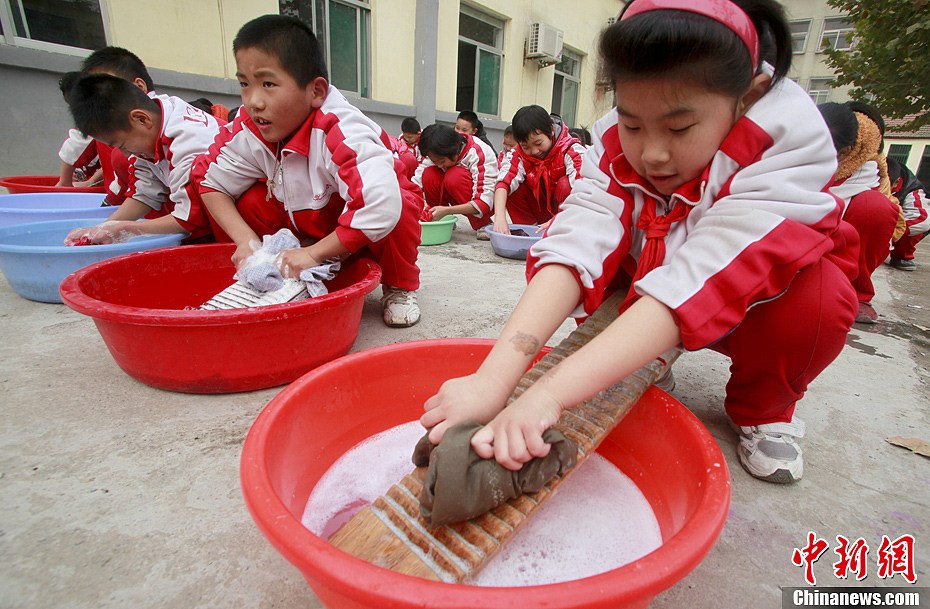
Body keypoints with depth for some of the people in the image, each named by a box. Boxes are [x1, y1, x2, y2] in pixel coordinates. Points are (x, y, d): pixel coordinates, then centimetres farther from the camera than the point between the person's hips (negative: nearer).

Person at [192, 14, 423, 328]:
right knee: (244, 203, -14)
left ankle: (399, 287, -7)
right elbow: (210, 181, -3)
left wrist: (313, 254, -37)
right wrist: (247, 240, -20)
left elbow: (382, 205, -49)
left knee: (398, 212, -36)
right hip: (310, 222, 5)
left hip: (360, 235, -5)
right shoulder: (248, 131, -15)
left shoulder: (340, 134, -36)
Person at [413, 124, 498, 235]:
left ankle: (483, 225, -18)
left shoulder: (476, 153, -28)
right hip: (461, 200, 5)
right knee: (428, 175, -20)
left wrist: (446, 210, -42)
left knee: (455, 176, -33)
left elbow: (484, 202, -34)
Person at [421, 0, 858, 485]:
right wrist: (493, 379, -49)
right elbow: (578, 244, -36)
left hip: (759, 304, -1)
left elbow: (703, 278, -43)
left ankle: (762, 408, -2)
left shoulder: (789, 136, -29)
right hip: (647, 301, 2)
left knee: (817, 297, -34)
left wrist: (551, 393, -52)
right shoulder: (617, 141, -20)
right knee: (551, 253, -19)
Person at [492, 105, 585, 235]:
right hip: (541, 210, 3)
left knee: (565, 184, -31)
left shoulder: (570, 150, -22)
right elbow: (504, 181, -26)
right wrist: (500, 217, -43)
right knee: (514, 187, -17)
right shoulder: (520, 154, -11)